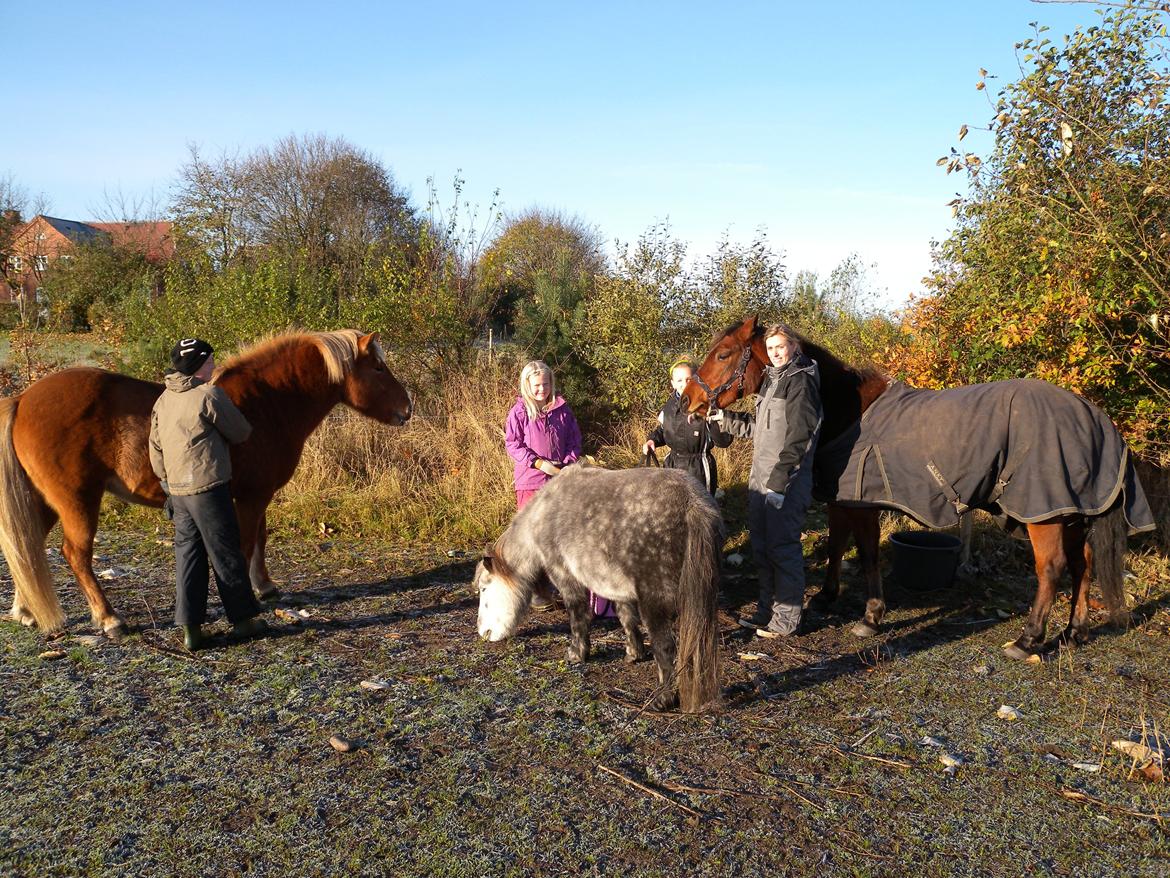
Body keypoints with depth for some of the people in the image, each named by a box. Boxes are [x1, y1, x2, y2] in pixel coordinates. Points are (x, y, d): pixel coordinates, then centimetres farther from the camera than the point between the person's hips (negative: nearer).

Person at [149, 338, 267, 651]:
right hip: (209, 487, -7)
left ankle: (190, 627, 11)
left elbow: (156, 449, 14)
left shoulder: (163, 400, 10)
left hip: (177, 491, 7)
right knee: (226, 554, 4)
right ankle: (243, 618, 16)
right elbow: (241, 433, -4)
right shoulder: (210, 395, -12)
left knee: (187, 554, 11)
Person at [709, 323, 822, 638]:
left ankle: (787, 620, 10)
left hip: (785, 482, -9)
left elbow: (797, 437, -21)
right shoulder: (772, 379, 16)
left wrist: (778, 482, -25)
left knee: (782, 547, -2)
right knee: (762, 546, 16)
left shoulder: (800, 381, -13)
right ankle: (768, 610, 30)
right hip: (761, 478, 10)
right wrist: (726, 419, 18)